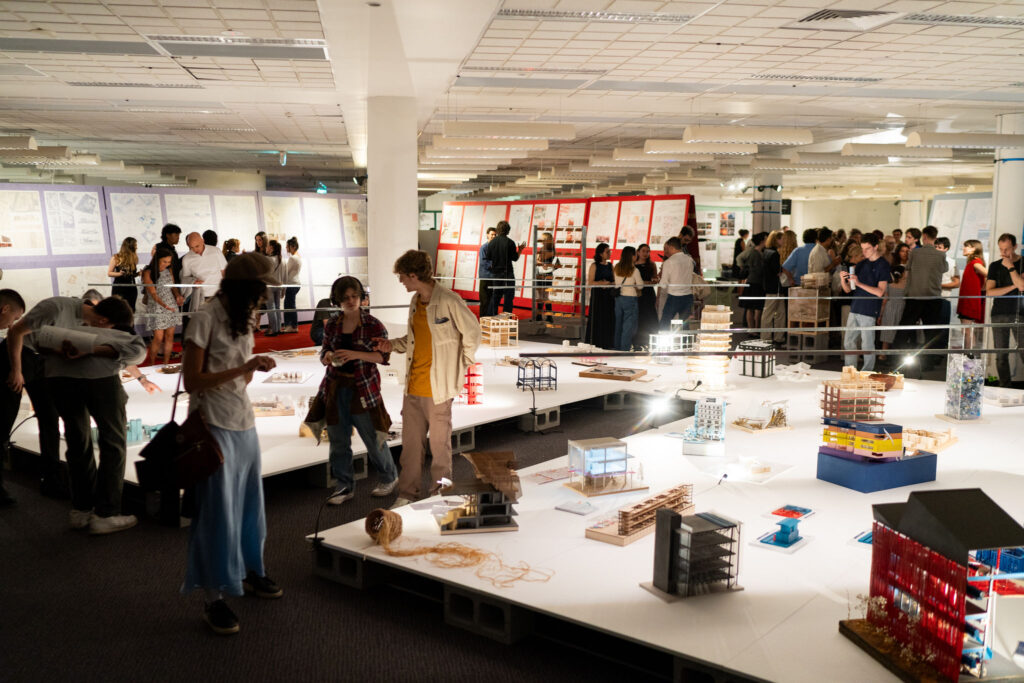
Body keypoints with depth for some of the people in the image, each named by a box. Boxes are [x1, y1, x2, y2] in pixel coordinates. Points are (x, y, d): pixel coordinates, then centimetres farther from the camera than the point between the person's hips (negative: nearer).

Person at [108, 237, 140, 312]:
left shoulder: (134, 258, 7)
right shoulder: (116, 258, -5)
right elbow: (109, 273, -2)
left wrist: (138, 273, -4)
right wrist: (119, 274, -19)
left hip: (131, 288, 4)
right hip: (119, 288, -4)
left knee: (131, 311, 3)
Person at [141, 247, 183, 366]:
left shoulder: (168, 271, 6)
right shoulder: (148, 273, -11)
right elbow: (153, 293, -18)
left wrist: (177, 296, -9)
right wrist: (163, 304, -34)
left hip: (171, 307, 5)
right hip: (157, 309, -5)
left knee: (169, 336, 5)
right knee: (158, 338, -7)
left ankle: (166, 364, 14)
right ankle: (151, 364, 10)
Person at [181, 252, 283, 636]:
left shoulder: (243, 319, 13)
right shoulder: (205, 319, -12)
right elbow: (192, 380, -14)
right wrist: (244, 368, -21)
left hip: (244, 424, 7)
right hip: (215, 427, -7)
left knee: (249, 503, 14)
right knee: (217, 511, -3)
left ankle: (250, 571, 31)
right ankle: (214, 599, 6)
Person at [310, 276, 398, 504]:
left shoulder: (374, 325, -7)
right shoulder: (331, 326, 5)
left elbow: (383, 356, -10)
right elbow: (325, 351, 15)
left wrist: (355, 354, -22)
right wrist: (327, 356, -10)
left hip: (363, 389, -4)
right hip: (335, 388, 4)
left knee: (373, 437, 3)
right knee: (338, 440, 8)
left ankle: (389, 478, 27)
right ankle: (344, 487, 21)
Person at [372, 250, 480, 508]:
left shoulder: (449, 301, -15)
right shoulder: (415, 302, 10)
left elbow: (472, 331, -8)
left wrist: (462, 364, -3)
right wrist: (392, 345, 4)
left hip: (438, 387, -7)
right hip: (413, 385, 7)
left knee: (439, 442, 6)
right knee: (410, 441, 13)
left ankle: (440, 494, 20)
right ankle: (408, 493, 24)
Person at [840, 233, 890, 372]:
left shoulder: (882, 265, -5)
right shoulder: (861, 264, 14)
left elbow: (880, 292, -15)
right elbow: (848, 289, 14)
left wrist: (859, 283, -21)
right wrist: (843, 279, -7)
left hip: (869, 311, -7)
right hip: (855, 308, 7)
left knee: (867, 345, -2)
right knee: (849, 342, 8)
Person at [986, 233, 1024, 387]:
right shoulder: (995, 266, 10)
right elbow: (990, 292, 0)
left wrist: (1010, 267, -11)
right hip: (999, 315, 3)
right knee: (1001, 355, 2)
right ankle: (1004, 385, 7)